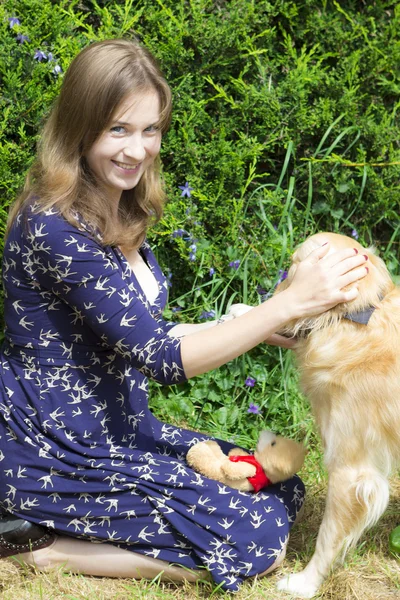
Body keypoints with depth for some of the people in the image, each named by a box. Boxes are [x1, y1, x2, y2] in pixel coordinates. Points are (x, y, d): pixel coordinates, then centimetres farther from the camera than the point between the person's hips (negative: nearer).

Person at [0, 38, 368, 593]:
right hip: (56, 455, -9)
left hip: (118, 426, 9)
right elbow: (162, 359, -24)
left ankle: (64, 526, 8)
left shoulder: (121, 212, 5)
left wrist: (264, 330, 3)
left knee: (284, 494, 10)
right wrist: (292, 303, -25)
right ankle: (47, 547, -3)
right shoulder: (55, 226, -24)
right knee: (260, 541, -12)